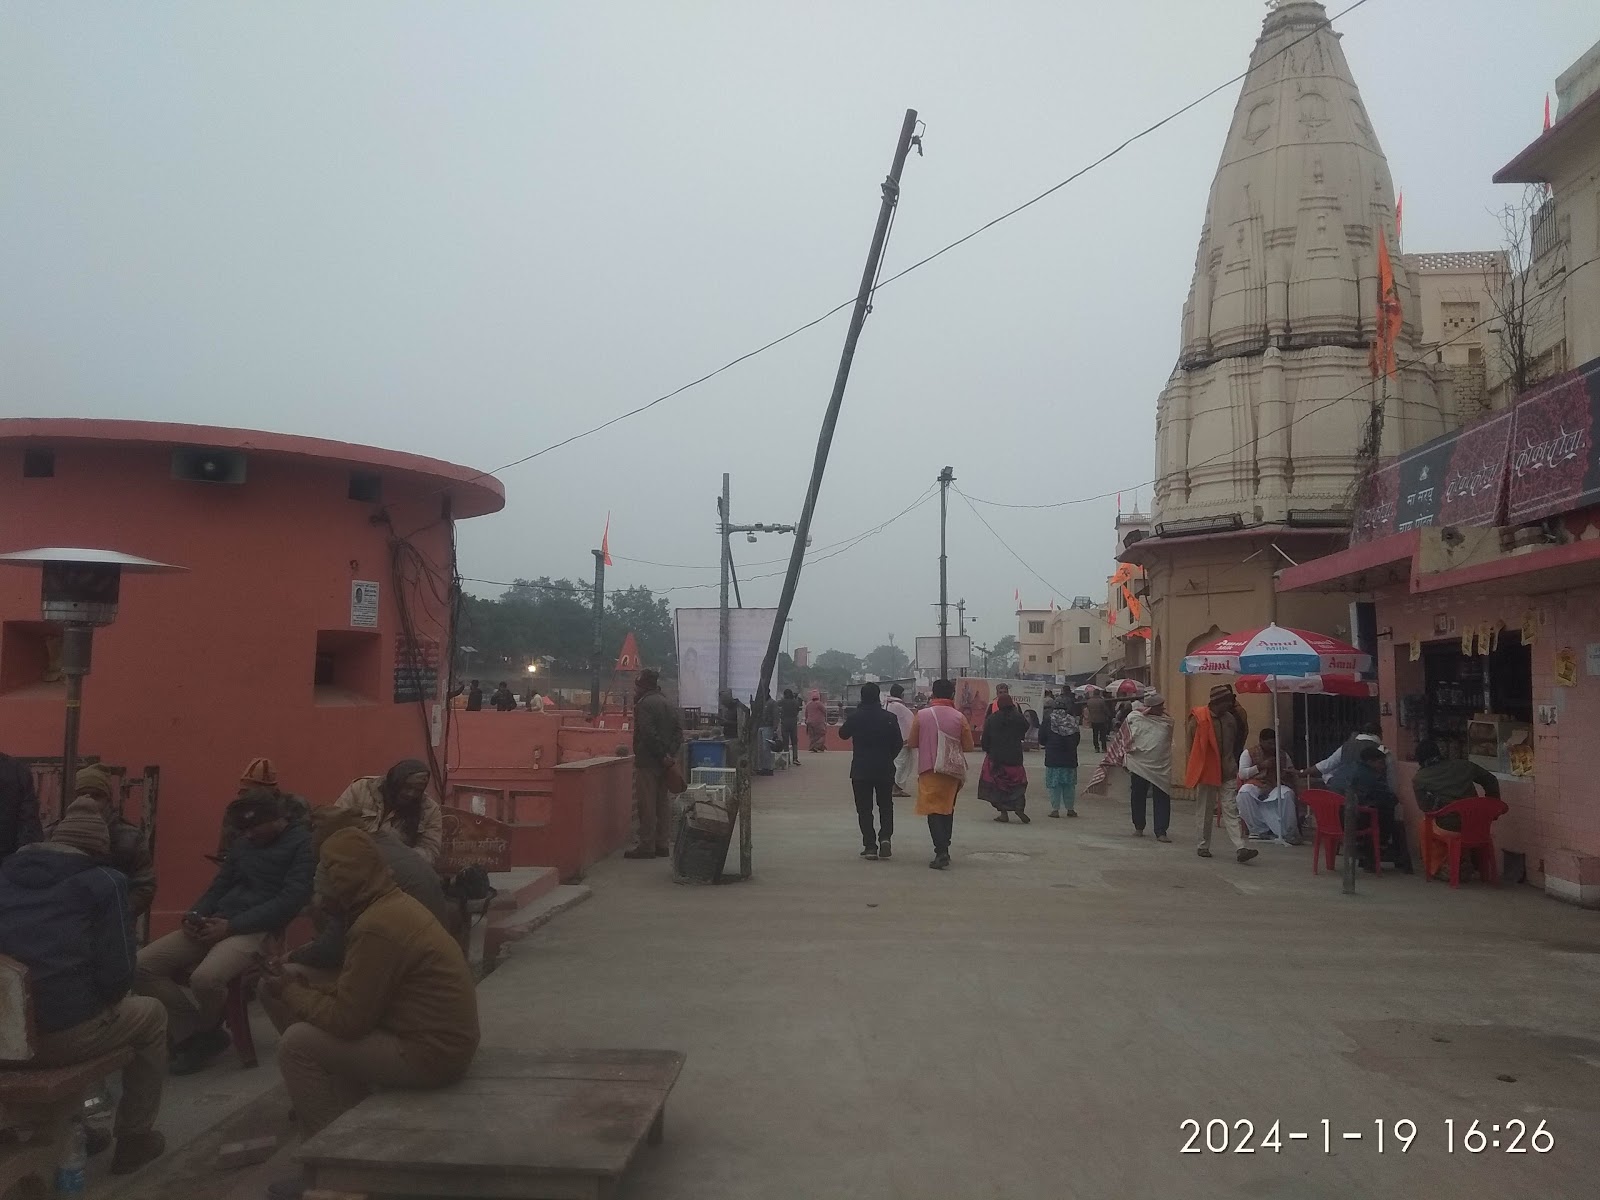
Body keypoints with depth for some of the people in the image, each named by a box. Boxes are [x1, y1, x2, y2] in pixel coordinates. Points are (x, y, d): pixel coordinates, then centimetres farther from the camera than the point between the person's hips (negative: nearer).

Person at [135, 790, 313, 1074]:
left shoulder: (303, 843, -4)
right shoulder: (243, 843, 20)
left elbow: (291, 899, -14)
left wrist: (232, 926, -18)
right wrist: (194, 915, 0)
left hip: (256, 930, -8)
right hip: (215, 924, 8)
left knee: (205, 978, -34)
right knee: (142, 966, -10)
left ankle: (207, 1031, 1)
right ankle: (194, 1034, 0)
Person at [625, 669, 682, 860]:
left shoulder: (644, 704, -12)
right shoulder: (668, 703, 15)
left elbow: (648, 733, -21)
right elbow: (679, 730, 10)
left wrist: (662, 755, -17)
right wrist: (670, 753, 0)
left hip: (647, 760, -8)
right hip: (664, 762, 8)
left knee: (646, 804, -4)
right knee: (663, 802, 12)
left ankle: (646, 846, -3)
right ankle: (662, 844, 15)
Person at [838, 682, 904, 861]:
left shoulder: (855, 717, -9)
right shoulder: (890, 717, -6)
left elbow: (843, 734, 8)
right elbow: (898, 742, 0)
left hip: (860, 770, -1)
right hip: (885, 769, 1)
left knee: (864, 808, 6)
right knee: (886, 805, 15)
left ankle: (870, 846, 2)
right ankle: (885, 837, -6)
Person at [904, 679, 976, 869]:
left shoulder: (922, 715, -6)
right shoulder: (959, 717, -4)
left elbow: (912, 743, 0)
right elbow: (968, 747, -1)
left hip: (929, 769, -2)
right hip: (952, 770, 2)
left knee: (933, 811, -2)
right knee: (948, 810, 18)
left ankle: (941, 852, -17)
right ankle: (944, 850, 24)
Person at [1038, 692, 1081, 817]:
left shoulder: (1048, 721, -7)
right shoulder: (1072, 720, -1)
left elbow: (1041, 740, -2)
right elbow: (1078, 738, 7)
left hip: (1053, 757, -2)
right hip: (1070, 757, 2)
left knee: (1054, 784, 4)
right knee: (1069, 784, 12)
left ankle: (1055, 809, 2)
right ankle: (1070, 808, 17)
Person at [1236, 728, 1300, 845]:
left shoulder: (1283, 755, 15)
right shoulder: (1249, 753, 6)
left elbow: (1292, 773, 22)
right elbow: (1242, 774, -3)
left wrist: (1289, 774, -4)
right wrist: (1261, 766, -12)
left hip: (1276, 786, 2)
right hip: (1256, 785, -2)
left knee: (1287, 793, -33)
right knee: (1244, 792, -36)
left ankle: (1289, 834, -24)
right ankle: (1257, 830, -23)